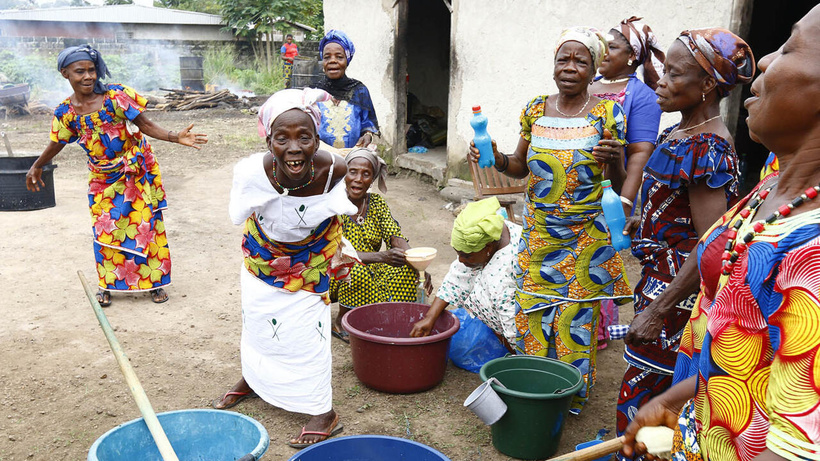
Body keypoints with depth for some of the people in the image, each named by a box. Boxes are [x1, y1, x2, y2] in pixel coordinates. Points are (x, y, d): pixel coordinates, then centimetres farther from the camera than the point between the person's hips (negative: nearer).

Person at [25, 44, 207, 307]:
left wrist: (176, 137, -29)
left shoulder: (115, 95, -15)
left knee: (145, 225, 2)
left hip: (137, 171, -2)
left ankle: (154, 281, 16)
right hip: (103, 179, 2)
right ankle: (109, 285, 24)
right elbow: (56, 144, 11)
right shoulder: (65, 112, -6)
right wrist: (36, 167, 24)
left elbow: (144, 124, -15)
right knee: (105, 231, 7)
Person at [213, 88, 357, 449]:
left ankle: (323, 413, 19)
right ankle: (252, 379, 49)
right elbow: (244, 215, -10)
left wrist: (336, 256, -10)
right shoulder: (252, 171, -34)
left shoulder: (333, 169, -33)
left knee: (307, 329, 0)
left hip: (310, 258, -2)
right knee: (257, 320, 20)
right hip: (263, 254, 2)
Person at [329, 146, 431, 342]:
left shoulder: (377, 203, 1)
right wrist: (381, 256, -39)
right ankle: (341, 321, -11)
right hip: (337, 277, -4)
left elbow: (396, 238, -9)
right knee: (356, 270, -36)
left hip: (371, 272, 4)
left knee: (409, 270, -20)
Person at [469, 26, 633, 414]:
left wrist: (615, 159, -25)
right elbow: (521, 167, 13)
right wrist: (497, 160, -7)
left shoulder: (607, 114, -6)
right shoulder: (536, 110, 4)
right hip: (538, 235, 3)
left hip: (585, 238, -3)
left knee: (576, 318, 1)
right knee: (531, 313, 6)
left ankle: (570, 398, 22)